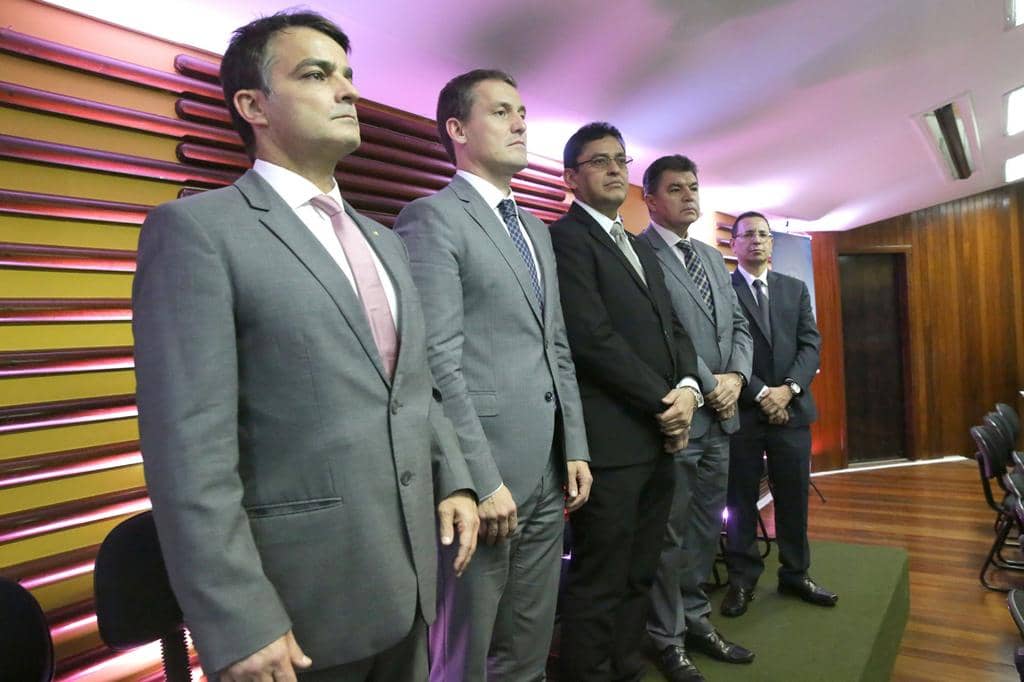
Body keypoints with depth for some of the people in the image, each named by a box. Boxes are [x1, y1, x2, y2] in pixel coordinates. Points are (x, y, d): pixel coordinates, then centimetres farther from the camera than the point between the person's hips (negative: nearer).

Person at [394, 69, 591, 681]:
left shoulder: (537, 229, 18)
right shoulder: (433, 217, -7)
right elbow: (438, 363, -15)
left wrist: (576, 449, 11)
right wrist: (483, 481, -17)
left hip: (549, 474, 7)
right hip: (484, 473, -7)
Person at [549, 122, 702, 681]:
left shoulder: (640, 249, 22)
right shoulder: (566, 237, -7)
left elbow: (674, 328, 18)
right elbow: (593, 338, -16)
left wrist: (687, 387, -1)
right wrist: (663, 400, -10)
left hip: (660, 436, 9)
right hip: (611, 439, -8)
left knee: (639, 575, 16)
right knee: (600, 582, 0)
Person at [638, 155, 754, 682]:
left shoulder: (712, 256, 18)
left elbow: (738, 325, 16)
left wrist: (736, 376, -2)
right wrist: (707, 386, -13)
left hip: (719, 416, 8)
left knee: (706, 529, 17)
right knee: (670, 535, 4)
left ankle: (694, 619, 32)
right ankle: (667, 638, 21)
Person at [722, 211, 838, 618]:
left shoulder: (795, 289, 14)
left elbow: (811, 344, 6)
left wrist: (788, 389, -10)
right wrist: (761, 393, -15)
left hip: (792, 408, 4)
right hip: (742, 411, -4)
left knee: (794, 497, 11)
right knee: (741, 500, 5)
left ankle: (795, 575, 26)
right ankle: (743, 579, 18)